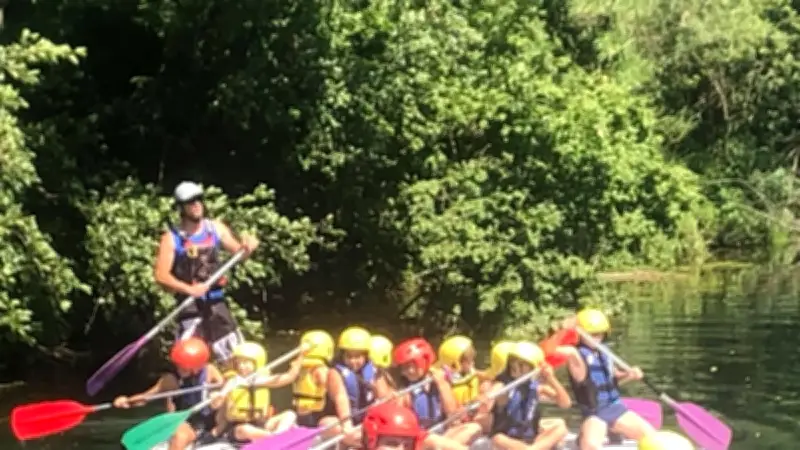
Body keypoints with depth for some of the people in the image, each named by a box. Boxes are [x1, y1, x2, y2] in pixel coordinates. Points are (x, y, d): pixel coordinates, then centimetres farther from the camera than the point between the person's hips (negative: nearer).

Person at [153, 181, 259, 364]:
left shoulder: (215, 229, 2)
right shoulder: (172, 238, -10)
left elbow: (237, 250, 6)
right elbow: (161, 275, -14)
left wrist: (247, 247, -18)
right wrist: (189, 289, -27)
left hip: (216, 301, 4)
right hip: (189, 304, -4)